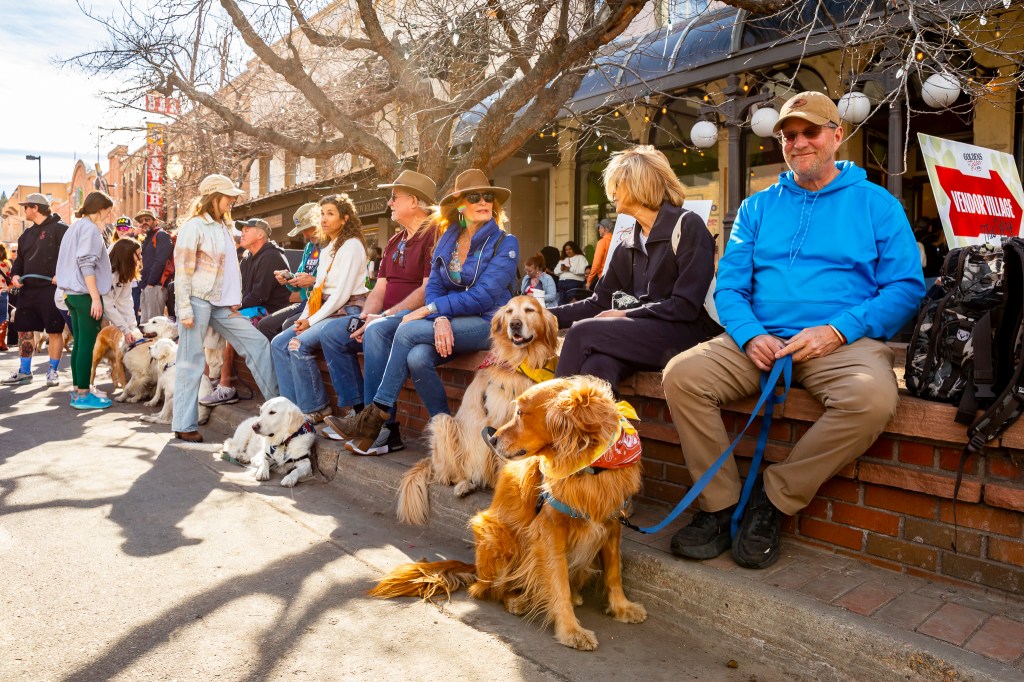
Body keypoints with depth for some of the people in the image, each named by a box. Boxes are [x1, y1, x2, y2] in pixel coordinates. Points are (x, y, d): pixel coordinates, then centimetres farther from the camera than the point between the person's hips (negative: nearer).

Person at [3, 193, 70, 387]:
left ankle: (53, 371, 9)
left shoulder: (59, 228, -6)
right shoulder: (27, 234, 19)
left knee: (54, 331, -1)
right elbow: (20, 259, 24)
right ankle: (24, 371, 20)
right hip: (28, 290, 8)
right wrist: (15, 275, 4)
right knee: (24, 330, 10)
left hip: (51, 289, -8)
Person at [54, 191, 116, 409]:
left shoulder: (76, 227, 19)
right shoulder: (90, 228, -10)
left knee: (79, 343, 12)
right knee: (87, 344, -5)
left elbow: (76, 261, 19)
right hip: (86, 294, -9)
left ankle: (77, 391, 17)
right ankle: (82, 395, -2)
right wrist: (95, 298, -21)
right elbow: (86, 264, -19)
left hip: (72, 293, 9)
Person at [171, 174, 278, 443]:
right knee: (191, 362, -2)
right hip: (198, 300, -8)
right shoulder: (194, 226, -7)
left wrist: (234, 302, 10)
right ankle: (185, 425, 6)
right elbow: (182, 269, -11)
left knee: (257, 344, 2)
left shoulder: (222, 227, 16)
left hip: (221, 304, 8)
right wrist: (184, 309, -16)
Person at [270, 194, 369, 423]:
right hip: (325, 311, 9)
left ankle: (316, 409, -12)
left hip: (347, 311, -9)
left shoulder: (352, 245, -9)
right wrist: (304, 317, 3)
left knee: (299, 345, -25)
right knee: (279, 343, -4)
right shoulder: (327, 249, 19)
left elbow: (342, 293, -17)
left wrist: (312, 321, -14)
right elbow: (319, 288, 18)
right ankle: (293, 404, -3)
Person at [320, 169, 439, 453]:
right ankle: (357, 411, -5)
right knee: (333, 331, -2)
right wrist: (364, 317, -3)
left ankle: (385, 429, -31)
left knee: (377, 332, -36)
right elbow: (380, 288, 17)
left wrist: (383, 317, -19)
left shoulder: (434, 233, -9)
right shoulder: (394, 241, 21)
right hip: (388, 317, 10)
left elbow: (428, 290, -18)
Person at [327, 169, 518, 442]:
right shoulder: (447, 240, 12)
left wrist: (430, 309, -16)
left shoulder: (505, 243, -4)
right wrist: (440, 318, -19)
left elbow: (483, 296, -15)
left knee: (408, 331, -25)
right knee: (417, 358, -29)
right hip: (449, 324, 5)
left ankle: (375, 417, -15)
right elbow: (433, 286, 4)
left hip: (487, 324, -5)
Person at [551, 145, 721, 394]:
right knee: (597, 365, -30)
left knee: (583, 333, -24)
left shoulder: (687, 225, -2)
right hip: (642, 333, 5)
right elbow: (599, 304, 16)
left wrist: (625, 315, -11)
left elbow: (686, 306, -11)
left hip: (687, 334, -5)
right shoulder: (628, 247, 19)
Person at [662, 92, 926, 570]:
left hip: (843, 343, -2)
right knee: (682, 374, -23)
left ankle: (773, 498, -13)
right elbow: (729, 285, 9)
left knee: (872, 398, -35)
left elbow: (906, 288, 2)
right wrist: (751, 334, -12)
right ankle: (720, 505, -10)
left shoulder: (876, 204, 9)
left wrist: (836, 331, -14)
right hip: (761, 341, 2)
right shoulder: (757, 207, 16)